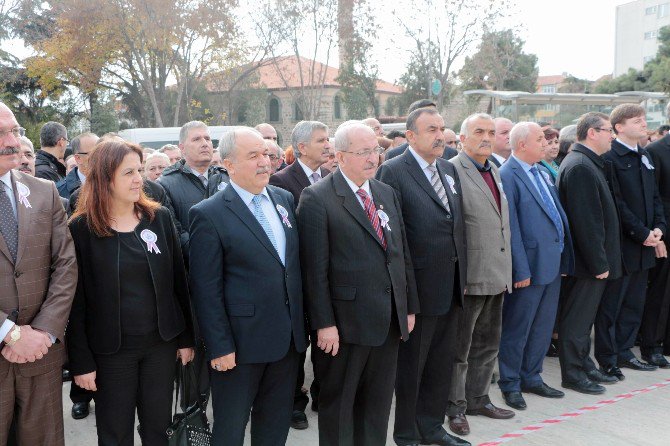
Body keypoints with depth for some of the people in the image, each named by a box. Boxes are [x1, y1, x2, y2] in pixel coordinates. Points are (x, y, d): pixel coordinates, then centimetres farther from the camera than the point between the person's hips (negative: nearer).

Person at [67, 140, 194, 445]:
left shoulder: (160, 217, 0)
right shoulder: (81, 228, -8)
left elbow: (178, 281, 4)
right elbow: (76, 300, -7)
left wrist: (186, 337, 5)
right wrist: (81, 361, -8)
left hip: (161, 341, 2)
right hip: (110, 349, -2)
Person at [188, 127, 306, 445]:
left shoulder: (284, 199, 6)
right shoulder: (209, 214, -12)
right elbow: (206, 290, -13)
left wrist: (301, 323, 10)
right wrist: (220, 347, -14)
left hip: (288, 336, 6)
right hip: (241, 341, -5)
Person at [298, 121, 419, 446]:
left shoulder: (387, 193, 11)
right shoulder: (316, 198, -11)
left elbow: (402, 253, 13)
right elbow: (315, 268, -14)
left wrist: (410, 307, 11)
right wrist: (324, 323, -16)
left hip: (390, 321, 6)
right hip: (346, 322, -6)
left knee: (378, 401, 17)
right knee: (338, 402, 10)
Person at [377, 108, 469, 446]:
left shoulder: (449, 169, 11)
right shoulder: (393, 172, -12)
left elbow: (458, 224, 15)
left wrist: (462, 274, 11)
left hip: (451, 287, 7)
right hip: (419, 287, -7)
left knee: (440, 363, 18)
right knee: (411, 364, 8)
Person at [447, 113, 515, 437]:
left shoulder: (494, 170, 14)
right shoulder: (452, 171, -14)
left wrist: (505, 270, 16)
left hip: (496, 277, 9)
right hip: (470, 278, -8)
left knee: (487, 345, 20)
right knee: (459, 348, 6)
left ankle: (477, 398, 36)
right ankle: (455, 408, 21)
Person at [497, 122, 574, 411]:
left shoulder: (543, 172, 11)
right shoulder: (507, 176, -14)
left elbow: (557, 212, 16)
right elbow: (510, 227, -17)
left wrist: (564, 257, 13)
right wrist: (521, 270, -18)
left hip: (553, 262, 8)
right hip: (530, 265, -8)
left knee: (543, 326, 17)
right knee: (517, 329, 5)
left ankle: (531, 378, 32)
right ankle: (510, 384, 20)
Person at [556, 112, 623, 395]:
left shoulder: (590, 163, 13)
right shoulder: (579, 166, -20)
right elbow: (585, 220, -23)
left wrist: (602, 259, 12)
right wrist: (599, 263, -21)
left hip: (594, 258, 10)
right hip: (588, 259, -10)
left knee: (583, 317, 19)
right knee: (576, 320, 2)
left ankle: (584, 366, 31)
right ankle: (573, 375, 13)